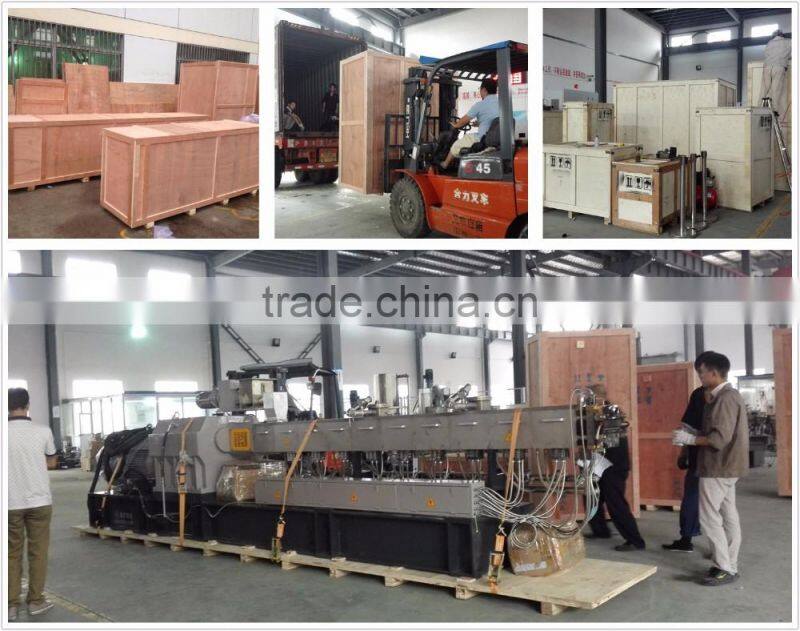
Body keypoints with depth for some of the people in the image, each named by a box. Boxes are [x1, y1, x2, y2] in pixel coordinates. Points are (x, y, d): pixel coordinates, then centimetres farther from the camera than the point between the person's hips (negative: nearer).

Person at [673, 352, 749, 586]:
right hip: (725, 466, 10)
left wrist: (689, 439, -17)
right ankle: (729, 565, 19)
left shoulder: (725, 399, -20)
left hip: (718, 468, -10)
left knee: (709, 517, -5)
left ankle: (725, 569, -1)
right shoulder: (728, 395, 13)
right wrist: (695, 433, 12)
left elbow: (720, 438, -25)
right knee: (728, 516, 12)